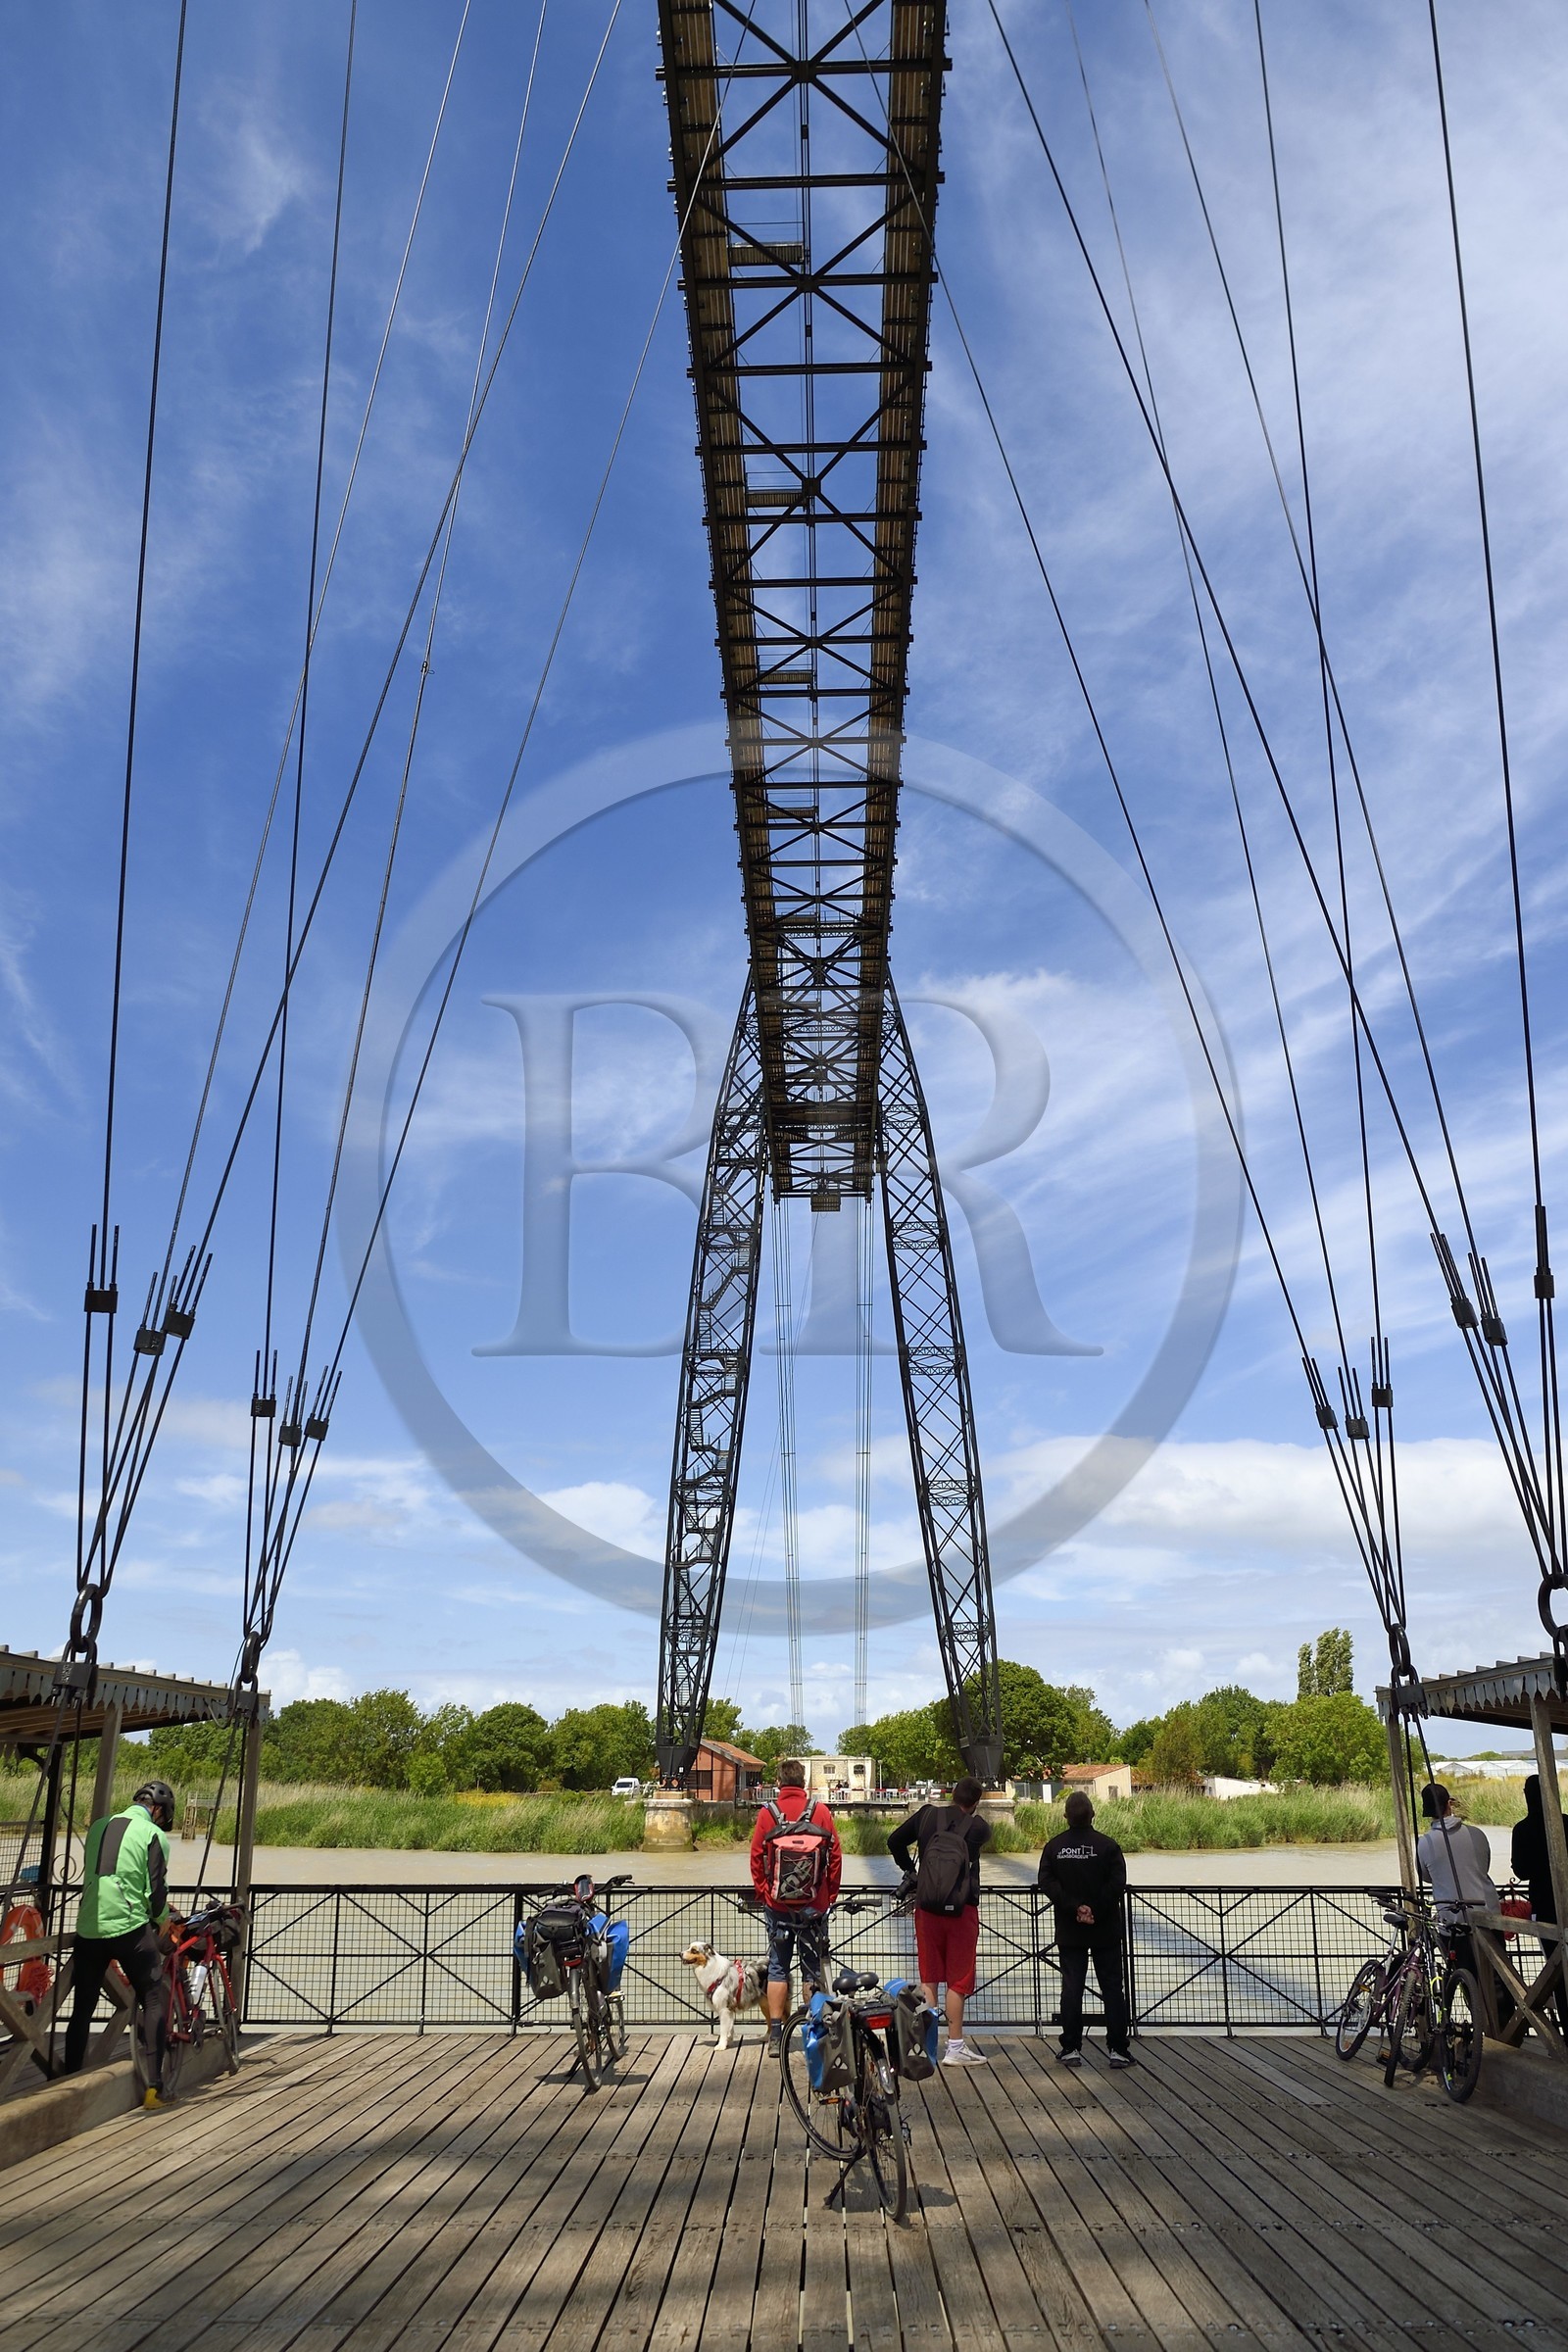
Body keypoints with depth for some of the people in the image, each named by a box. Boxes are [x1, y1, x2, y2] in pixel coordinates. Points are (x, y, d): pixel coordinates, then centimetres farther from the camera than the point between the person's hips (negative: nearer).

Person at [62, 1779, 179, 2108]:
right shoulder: (154, 1835, -4)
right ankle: (153, 2087, -1)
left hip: (88, 1929, 5)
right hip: (130, 1927, -5)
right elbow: (155, 1889, -6)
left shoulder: (99, 1827, 13)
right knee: (155, 2003, 4)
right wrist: (162, 1919, 14)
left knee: (82, 2007, 16)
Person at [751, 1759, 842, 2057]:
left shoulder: (767, 1812, -4)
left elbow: (756, 1857, -1)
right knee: (812, 1967, 9)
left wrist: (763, 1892, 10)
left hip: (777, 1905, 0)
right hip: (814, 1906, 0)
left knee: (777, 1967, 7)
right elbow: (835, 1854, 0)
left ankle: (775, 2036, 5)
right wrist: (831, 1895, 10)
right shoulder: (820, 1810, -4)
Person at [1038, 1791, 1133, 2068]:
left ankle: (1071, 2048, 7)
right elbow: (1118, 1884, -15)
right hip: (1105, 1930, -2)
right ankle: (1118, 2049, 5)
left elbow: (1047, 1883, -9)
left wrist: (1075, 1907, -12)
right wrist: (1095, 1911, -12)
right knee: (1112, 1988, 5)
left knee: (1071, 1988, 6)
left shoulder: (1054, 1846, 0)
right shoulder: (1107, 1845, -7)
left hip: (1069, 1931, 2)